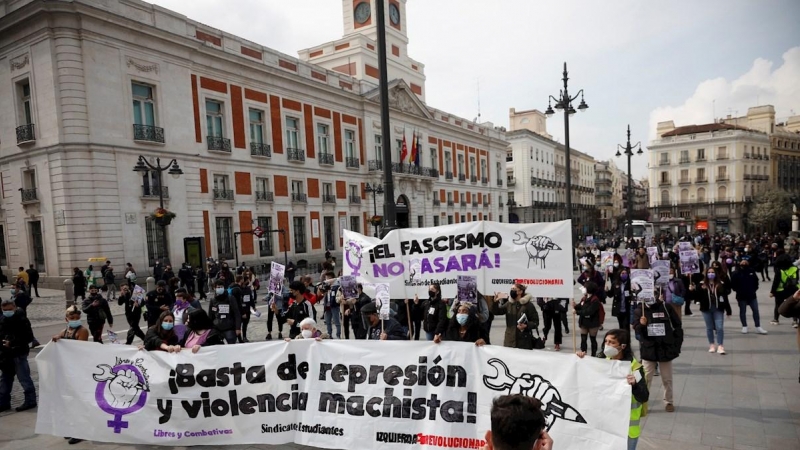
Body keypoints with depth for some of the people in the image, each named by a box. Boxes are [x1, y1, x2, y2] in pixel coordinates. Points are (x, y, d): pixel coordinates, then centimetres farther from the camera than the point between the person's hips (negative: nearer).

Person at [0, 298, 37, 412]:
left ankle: (30, 400, 8)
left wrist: (11, 343, -22)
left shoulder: (22, 320, -13)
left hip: (19, 354, -7)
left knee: (23, 377, -1)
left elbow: (29, 337, -17)